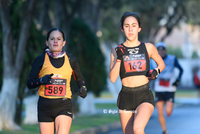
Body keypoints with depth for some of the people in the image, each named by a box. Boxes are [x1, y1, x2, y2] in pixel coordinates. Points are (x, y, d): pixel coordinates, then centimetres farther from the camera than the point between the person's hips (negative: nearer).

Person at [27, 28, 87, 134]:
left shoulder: (71, 61, 7)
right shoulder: (40, 60, 2)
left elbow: (79, 79, 24)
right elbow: (29, 83, 3)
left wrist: (83, 88, 2)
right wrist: (42, 80, -17)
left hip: (64, 106, 0)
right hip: (45, 106, 0)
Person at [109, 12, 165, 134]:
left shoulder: (148, 48, 4)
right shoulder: (117, 51, 3)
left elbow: (161, 64, 21)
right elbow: (112, 78, -3)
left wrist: (156, 71, -1)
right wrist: (118, 59, -15)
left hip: (145, 96, -2)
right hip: (126, 97, 2)